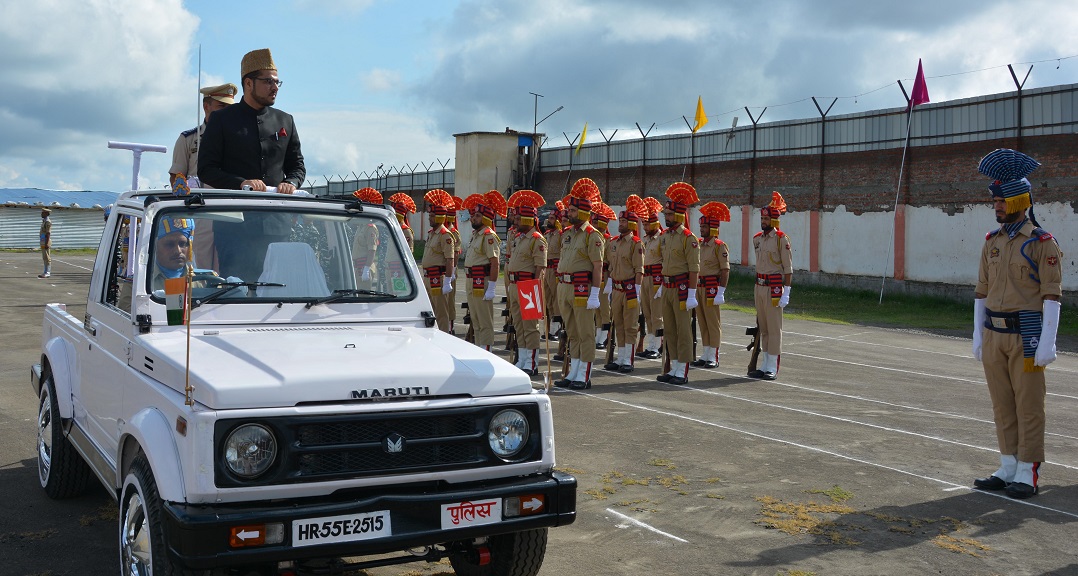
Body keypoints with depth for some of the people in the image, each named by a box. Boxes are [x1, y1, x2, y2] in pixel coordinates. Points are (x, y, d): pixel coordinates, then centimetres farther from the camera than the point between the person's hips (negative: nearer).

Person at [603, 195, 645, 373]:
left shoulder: (636, 243, -9)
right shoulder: (613, 243, 11)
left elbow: (639, 270, -12)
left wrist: (637, 291, -17)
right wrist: (608, 289, 15)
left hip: (630, 289, -7)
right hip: (616, 289, 7)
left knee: (630, 326, -1)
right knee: (618, 325, 11)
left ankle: (629, 361, 4)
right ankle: (620, 359, 19)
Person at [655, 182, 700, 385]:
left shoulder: (688, 238, -13)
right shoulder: (664, 236, 11)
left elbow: (694, 269, -15)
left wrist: (691, 295, -18)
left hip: (681, 289, -8)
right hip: (667, 288, 8)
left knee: (683, 330, -2)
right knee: (669, 330, 12)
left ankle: (682, 372, 3)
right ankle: (674, 369, 20)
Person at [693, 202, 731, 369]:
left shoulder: (719, 246, -10)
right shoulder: (699, 244, 11)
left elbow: (725, 271, -14)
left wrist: (721, 292, -19)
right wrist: (694, 289, 15)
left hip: (712, 288, -7)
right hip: (699, 287, 7)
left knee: (713, 323, -2)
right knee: (702, 322, 11)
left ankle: (714, 358, 3)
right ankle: (705, 355, 18)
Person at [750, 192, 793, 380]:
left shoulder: (781, 239, -10)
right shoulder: (757, 238, 10)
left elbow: (788, 268, -11)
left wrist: (786, 293, -15)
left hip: (774, 288, -7)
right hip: (759, 286, 7)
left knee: (774, 328, -2)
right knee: (763, 328, 11)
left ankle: (773, 368, 2)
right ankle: (765, 366, 18)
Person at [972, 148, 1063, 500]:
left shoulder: (1042, 243, -8)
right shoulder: (992, 241, 10)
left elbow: (1052, 295, -12)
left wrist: (1047, 341, -17)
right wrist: (978, 334, 12)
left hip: (1026, 335, -6)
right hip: (994, 335, 6)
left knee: (1028, 405, 1)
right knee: (1002, 405, 11)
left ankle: (1028, 474, 9)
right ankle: (1008, 468, 21)